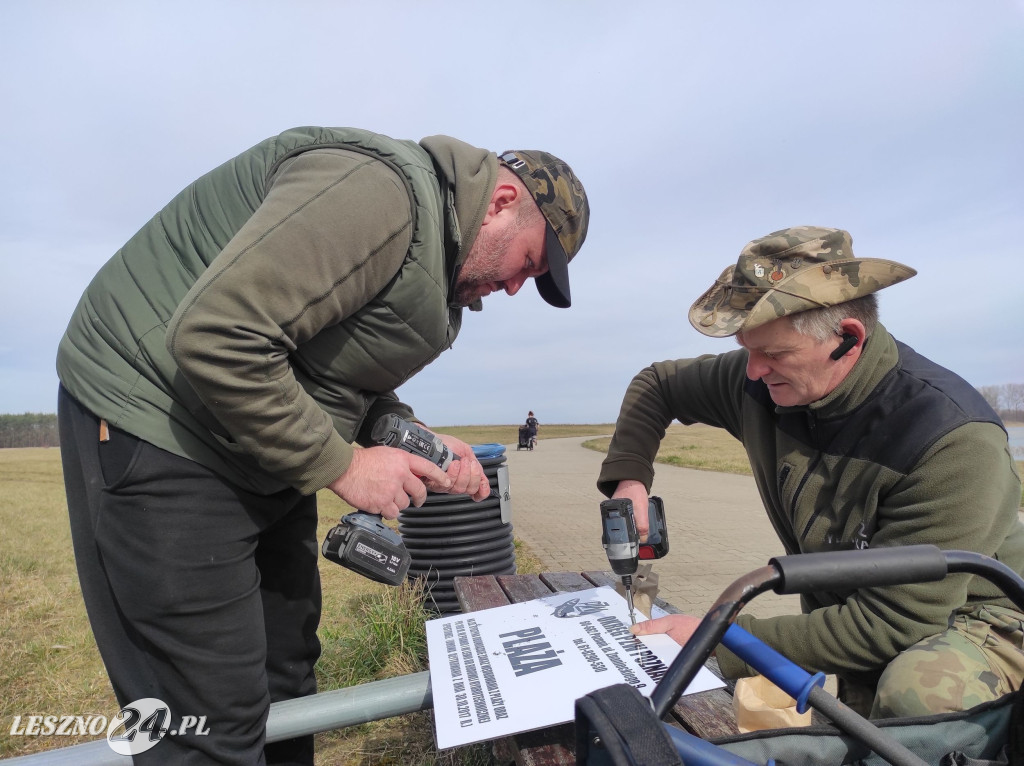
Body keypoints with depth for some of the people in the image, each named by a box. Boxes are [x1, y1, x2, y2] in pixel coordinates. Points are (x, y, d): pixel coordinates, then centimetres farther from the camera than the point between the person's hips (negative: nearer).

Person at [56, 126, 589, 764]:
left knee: (286, 678, 18)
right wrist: (341, 464, -20)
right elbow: (215, 338, -29)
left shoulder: (439, 258, 10)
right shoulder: (383, 186, -22)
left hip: (263, 455, 9)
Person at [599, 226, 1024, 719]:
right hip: (843, 613, 5)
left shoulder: (954, 441, -30)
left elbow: (891, 625, -29)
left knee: (915, 693, -36)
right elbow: (656, 384, 2)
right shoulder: (762, 381, -14)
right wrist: (628, 477, -12)